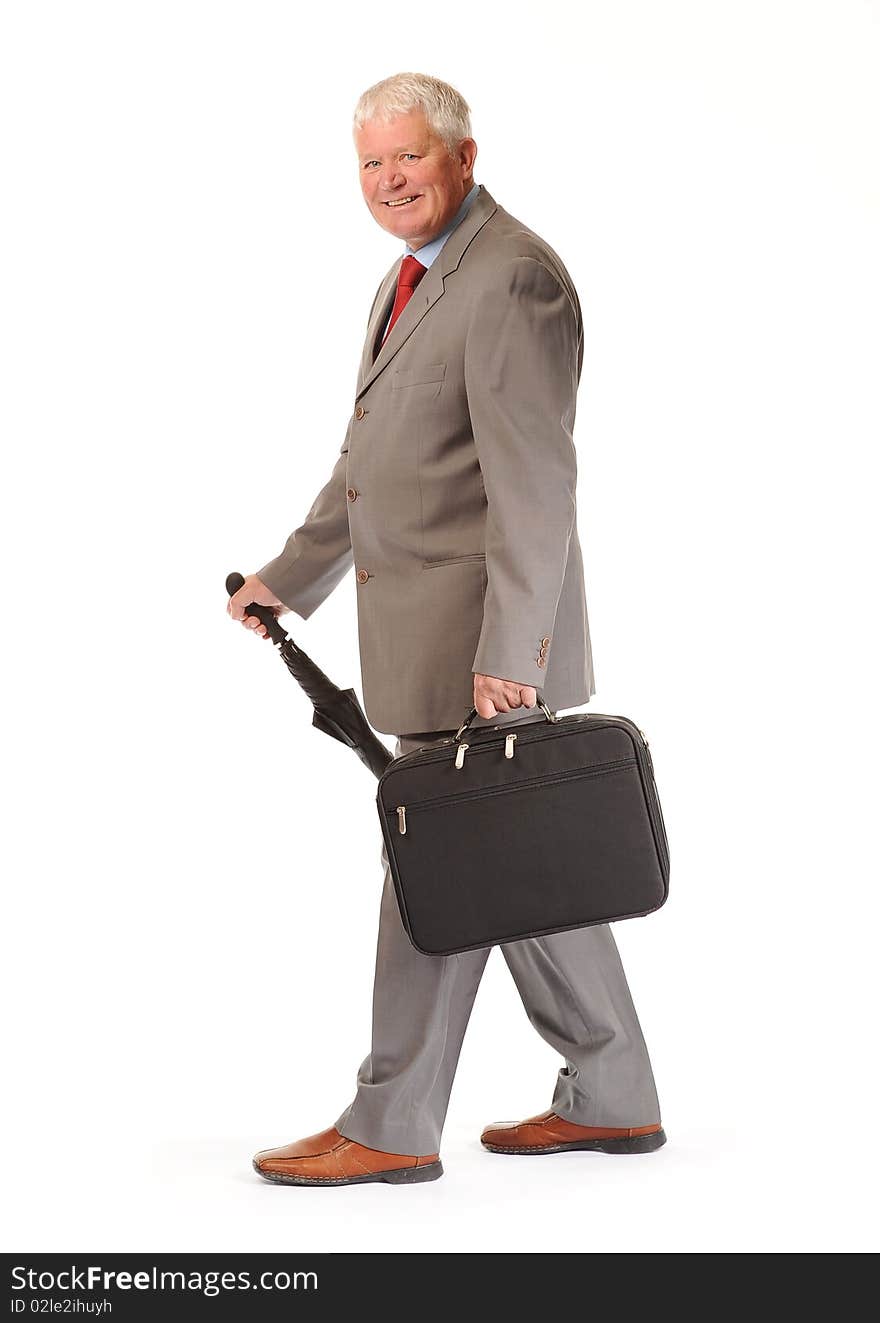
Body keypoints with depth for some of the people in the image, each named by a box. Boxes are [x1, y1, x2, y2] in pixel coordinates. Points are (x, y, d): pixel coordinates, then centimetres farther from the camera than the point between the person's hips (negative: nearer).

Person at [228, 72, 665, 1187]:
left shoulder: (512, 276, -15)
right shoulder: (415, 276, 17)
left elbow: (535, 480, -21)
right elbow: (373, 457, 25)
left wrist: (506, 654, -25)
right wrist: (290, 577, 24)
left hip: (483, 639, -10)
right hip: (428, 635, 10)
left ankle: (392, 1126, 8)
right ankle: (611, 1099, 23)